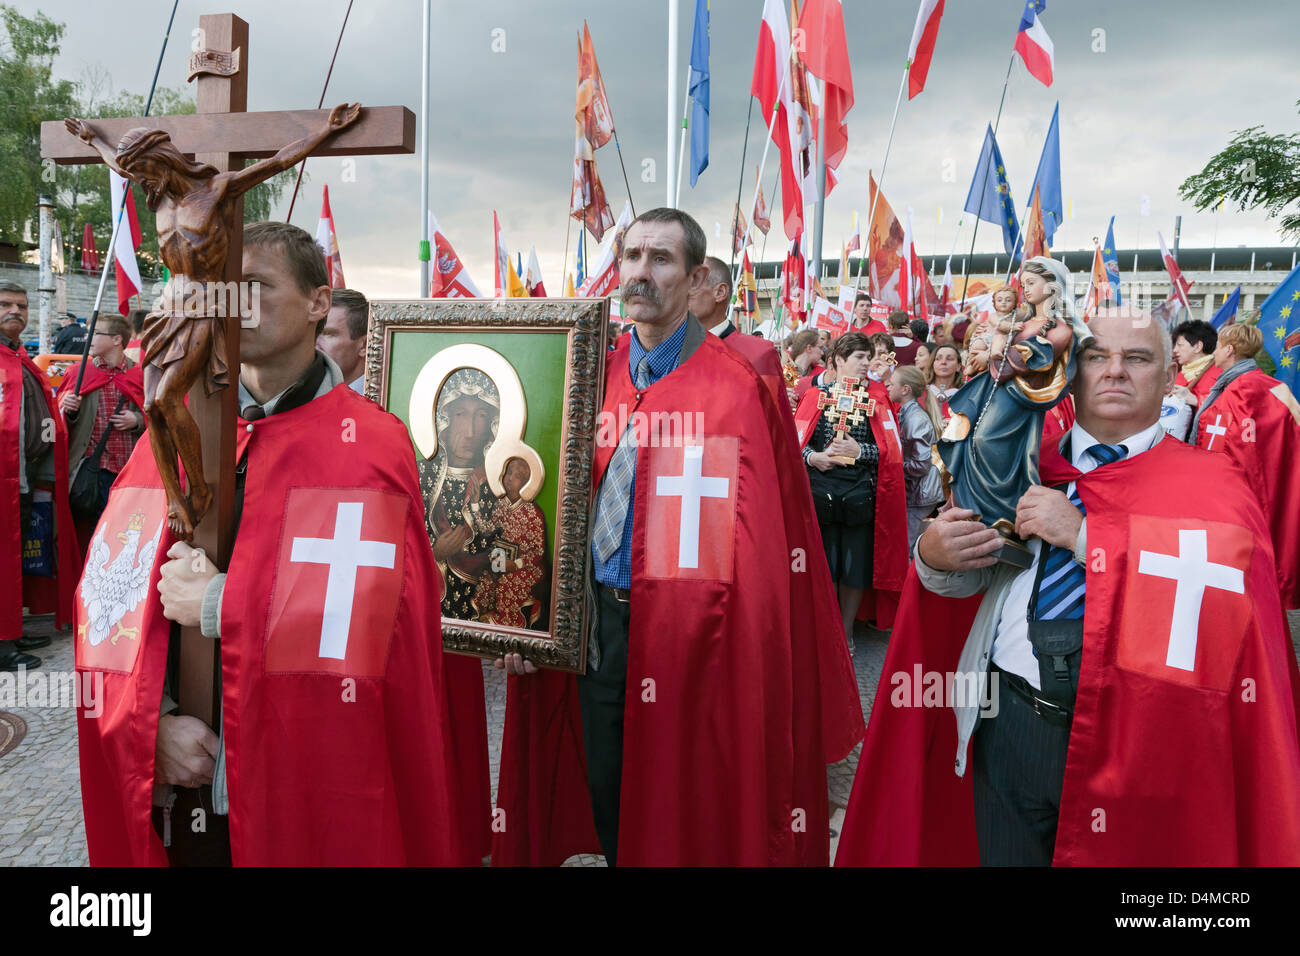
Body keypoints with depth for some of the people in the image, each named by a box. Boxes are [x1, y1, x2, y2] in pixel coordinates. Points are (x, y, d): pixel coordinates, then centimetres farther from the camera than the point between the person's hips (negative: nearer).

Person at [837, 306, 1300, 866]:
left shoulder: (1210, 485, -2)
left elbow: (1220, 605, -19)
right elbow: (967, 583, 6)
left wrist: (1084, 536, -22)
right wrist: (934, 557, -16)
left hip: (1135, 739, -3)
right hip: (1008, 723, 3)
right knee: (1003, 851, 17)